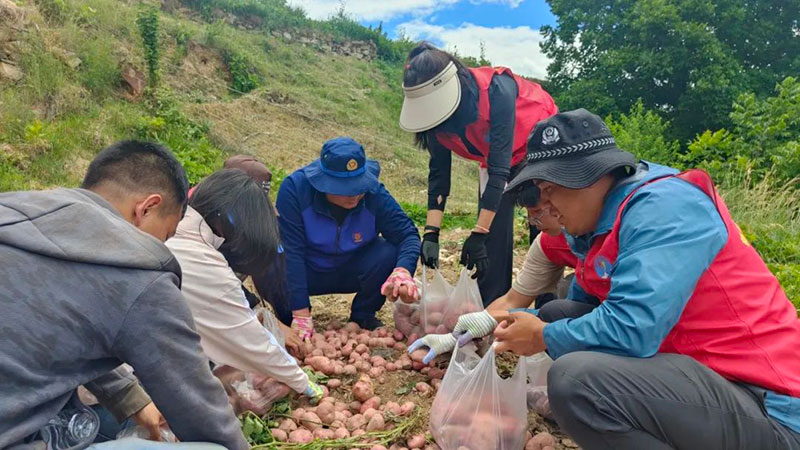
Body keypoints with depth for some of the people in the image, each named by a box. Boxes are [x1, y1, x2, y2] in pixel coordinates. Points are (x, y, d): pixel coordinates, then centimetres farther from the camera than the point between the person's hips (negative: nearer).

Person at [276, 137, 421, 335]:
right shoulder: (295, 188, -27)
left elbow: (407, 233, -21)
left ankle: (363, 316, 1)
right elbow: (290, 252, -29)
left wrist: (403, 270, -44)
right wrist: (301, 315, -32)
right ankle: (288, 318, 3)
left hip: (351, 271, 2)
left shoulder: (374, 194, -21)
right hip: (306, 272, -1)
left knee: (390, 253, -28)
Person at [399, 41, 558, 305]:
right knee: (494, 232, -4)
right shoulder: (436, 108, -21)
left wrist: (478, 235, -40)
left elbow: (499, 168, -39)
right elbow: (438, 172, -17)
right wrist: (431, 233, -26)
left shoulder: (496, 90, -38)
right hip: (495, 157, 5)